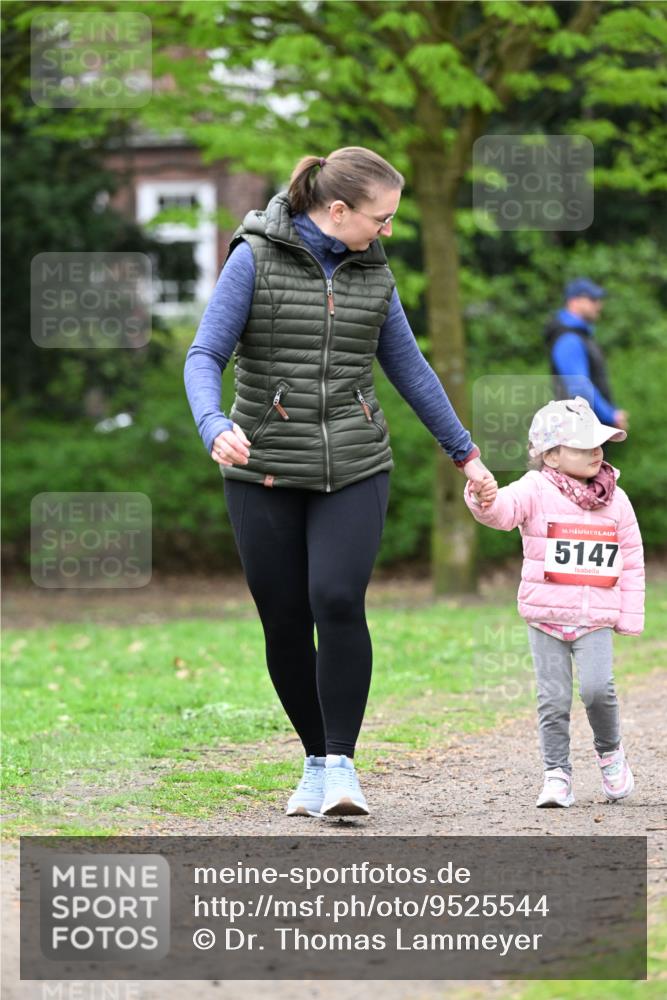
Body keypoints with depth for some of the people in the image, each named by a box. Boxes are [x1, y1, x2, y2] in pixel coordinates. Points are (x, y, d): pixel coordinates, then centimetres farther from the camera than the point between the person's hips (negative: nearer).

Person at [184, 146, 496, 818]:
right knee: (285, 623, 1)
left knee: (338, 601, -18)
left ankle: (342, 765, -12)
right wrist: (214, 428, -29)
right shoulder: (255, 259, -5)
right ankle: (317, 762, 19)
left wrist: (464, 452, 24)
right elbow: (205, 358, -10)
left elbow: (408, 368, 19)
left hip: (354, 469, 2)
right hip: (266, 472, -2)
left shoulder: (372, 272, 8)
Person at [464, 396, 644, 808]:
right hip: (546, 616, -1)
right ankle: (557, 774, 9)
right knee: (554, 698, -1)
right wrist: (484, 501, -48)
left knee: (598, 688, -15)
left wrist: (630, 618, 6)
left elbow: (632, 562, 10)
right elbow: (506, 509, -24)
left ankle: (610, 751, 10)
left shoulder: (615, 500, 6)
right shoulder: (537, 491, -4)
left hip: (595, 619, 1)